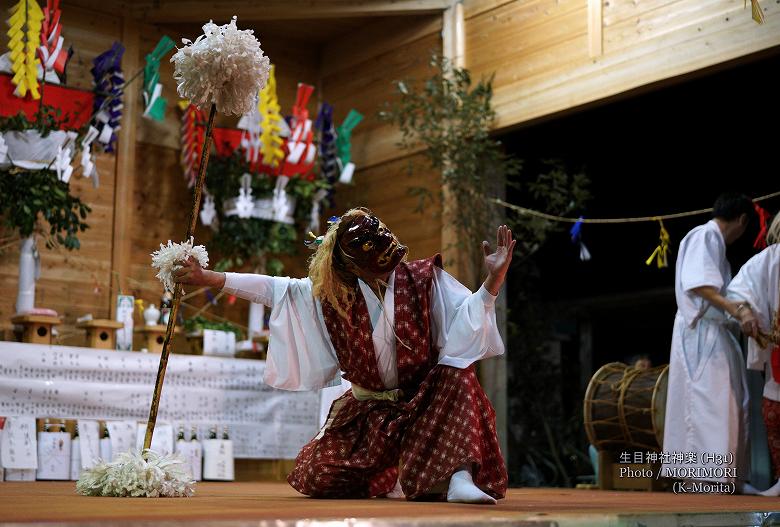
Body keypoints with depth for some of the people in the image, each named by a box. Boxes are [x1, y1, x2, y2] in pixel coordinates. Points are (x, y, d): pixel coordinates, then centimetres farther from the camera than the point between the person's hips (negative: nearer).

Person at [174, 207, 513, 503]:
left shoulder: (422, 279, -10)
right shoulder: (332, 293, -6)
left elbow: (465, 316, -18)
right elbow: (271, 289, -2)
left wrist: (493, 279, -36)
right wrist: (207, 278, -5)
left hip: (425, 396, -2)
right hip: (369, 407, 2)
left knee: (458, 376, -35)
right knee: (315, 480, -4)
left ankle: (460, 476, -32)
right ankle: (384, 474, 26)